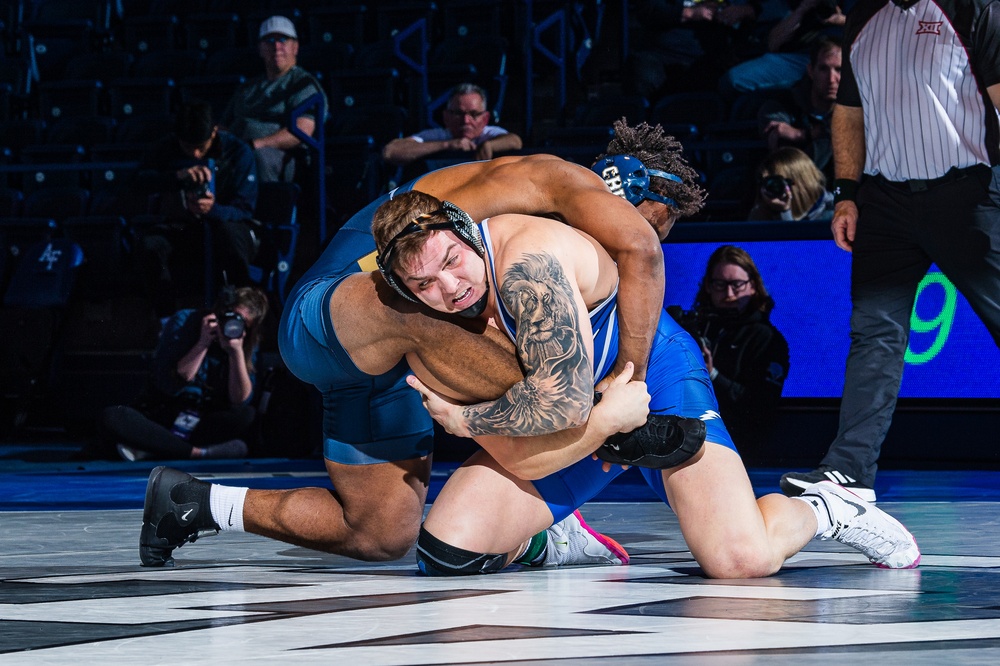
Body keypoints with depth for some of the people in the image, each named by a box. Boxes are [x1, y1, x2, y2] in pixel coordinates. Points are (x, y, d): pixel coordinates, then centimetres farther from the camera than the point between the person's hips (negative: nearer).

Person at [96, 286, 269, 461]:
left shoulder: (247, 345, -3)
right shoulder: (185, 321, -9)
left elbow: (240, 400, -13)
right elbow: (169, 386, -16)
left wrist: (237, 352, -23)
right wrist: (203, 344, -22)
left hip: (209, 422, 1)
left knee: (248, 415, -32)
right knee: (110, 417, -30)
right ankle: (198, 452, -36)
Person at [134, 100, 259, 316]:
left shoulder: (238, 152, -10)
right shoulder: (166, 148, -2)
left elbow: (244, 209, -13)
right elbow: (141, 179, -17)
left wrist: (213, 210, -36)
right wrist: (178, 175, -36)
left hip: (226, 225, -2)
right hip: (182, 229, 2)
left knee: (228, 232, -40)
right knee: (149, 243, -31)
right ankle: (168, 320, -17)